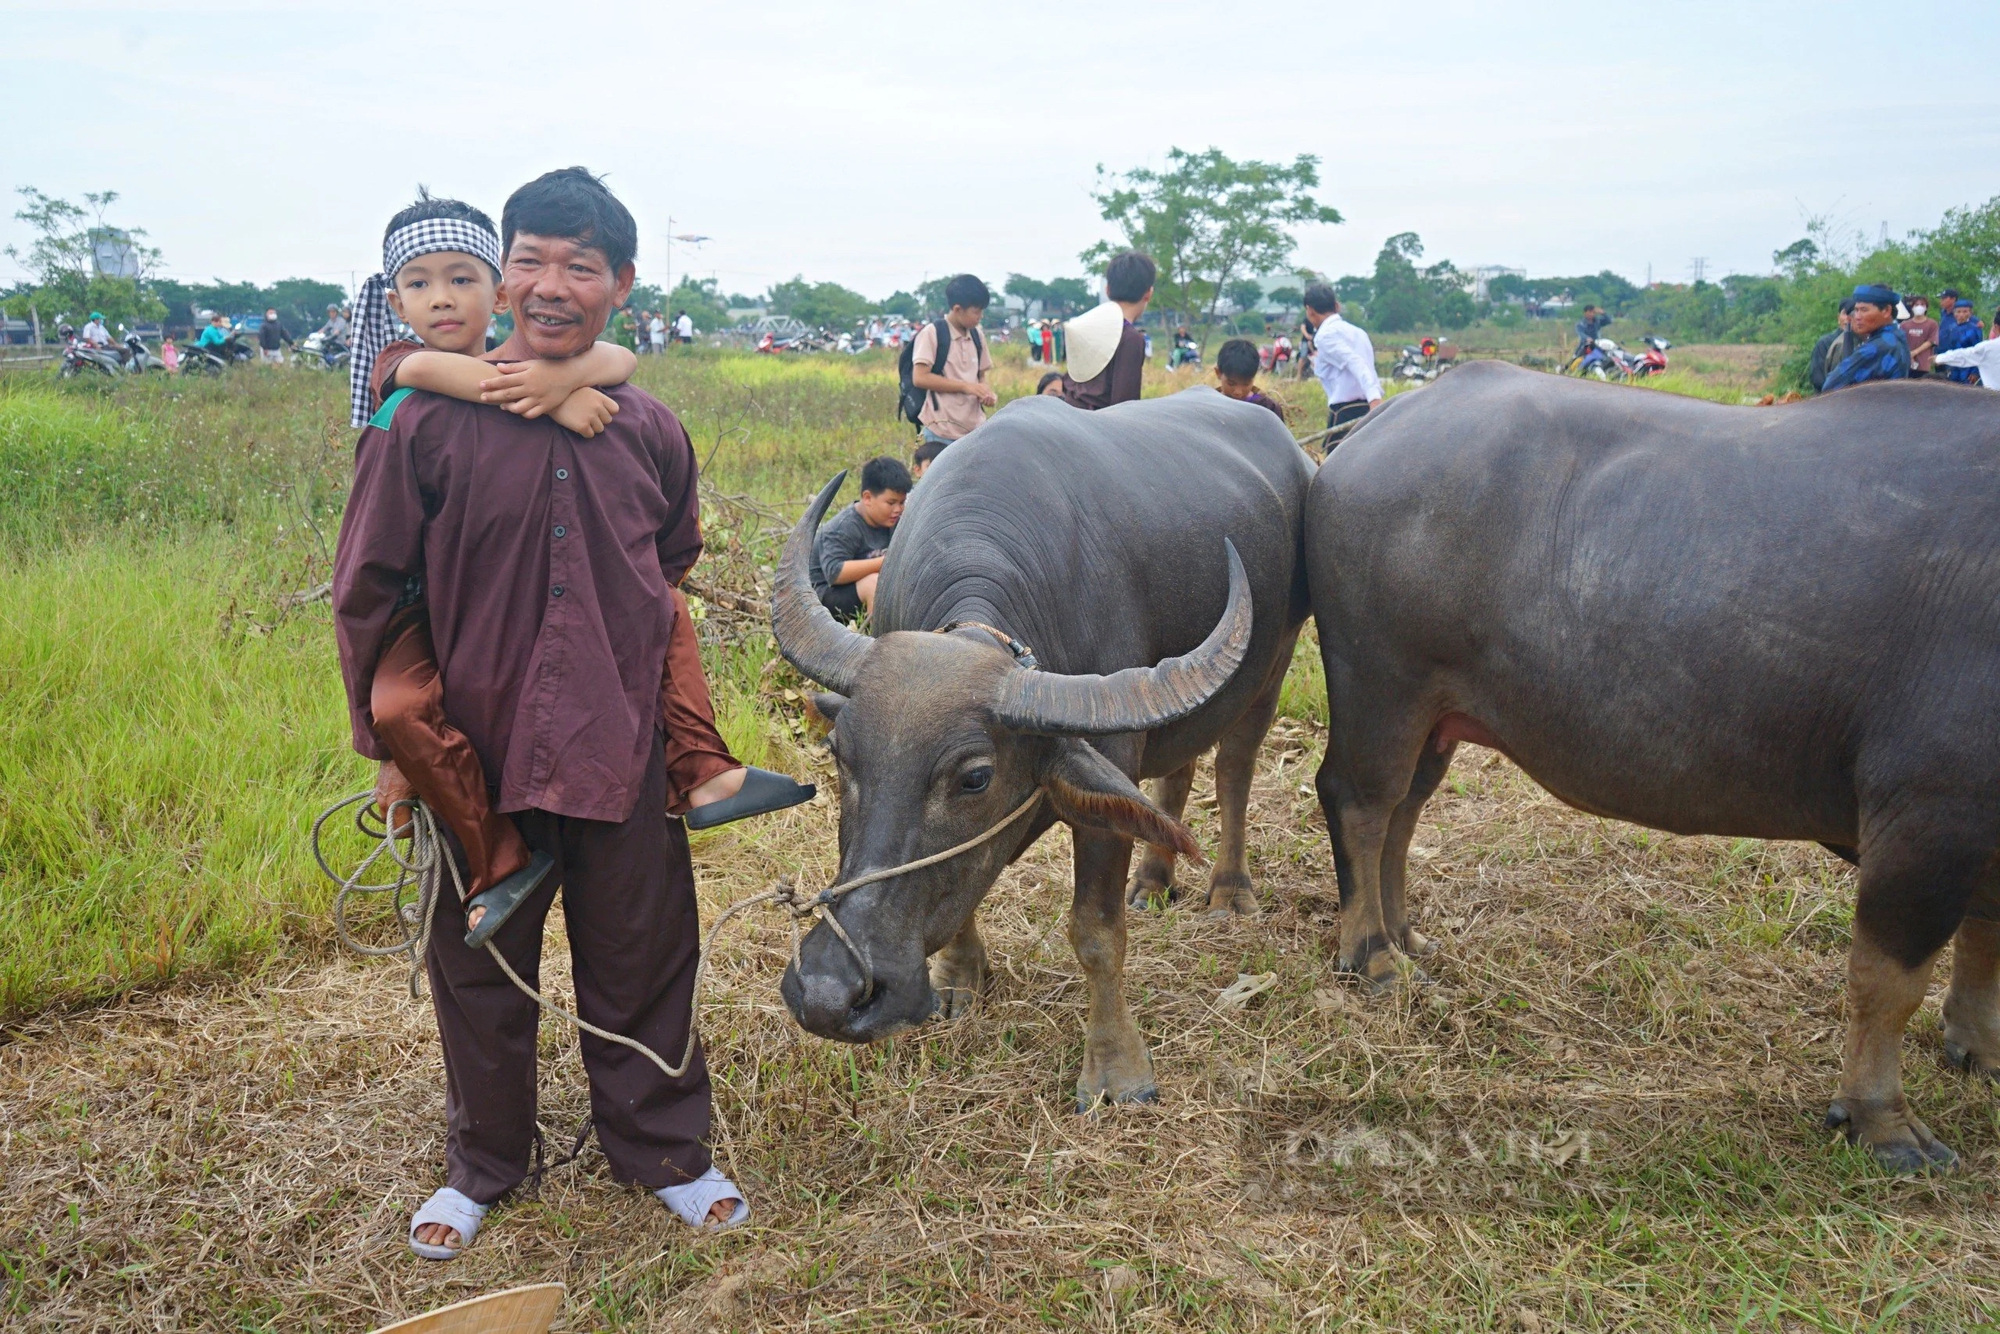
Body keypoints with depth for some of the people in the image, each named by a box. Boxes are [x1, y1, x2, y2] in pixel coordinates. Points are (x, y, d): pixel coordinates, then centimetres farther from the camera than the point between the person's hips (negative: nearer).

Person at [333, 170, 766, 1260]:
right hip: (474, 756, -1)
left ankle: (661, 1149, 36)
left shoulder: (649, 431, 1)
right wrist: (388, 740, -1)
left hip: (621, 755, 2)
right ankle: (482, 1166, 39)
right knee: (481, 969, 15)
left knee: (641, 962, 14)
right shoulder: (427, 422, -9)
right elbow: (368, 591, -3)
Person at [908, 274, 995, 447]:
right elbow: (920, 378, -13)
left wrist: (987, 392, -2)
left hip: (975, 430, 6)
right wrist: (965, 386, -16)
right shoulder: (932, 333, -6)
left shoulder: (976, 336, 13)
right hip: (942, 433, -6)